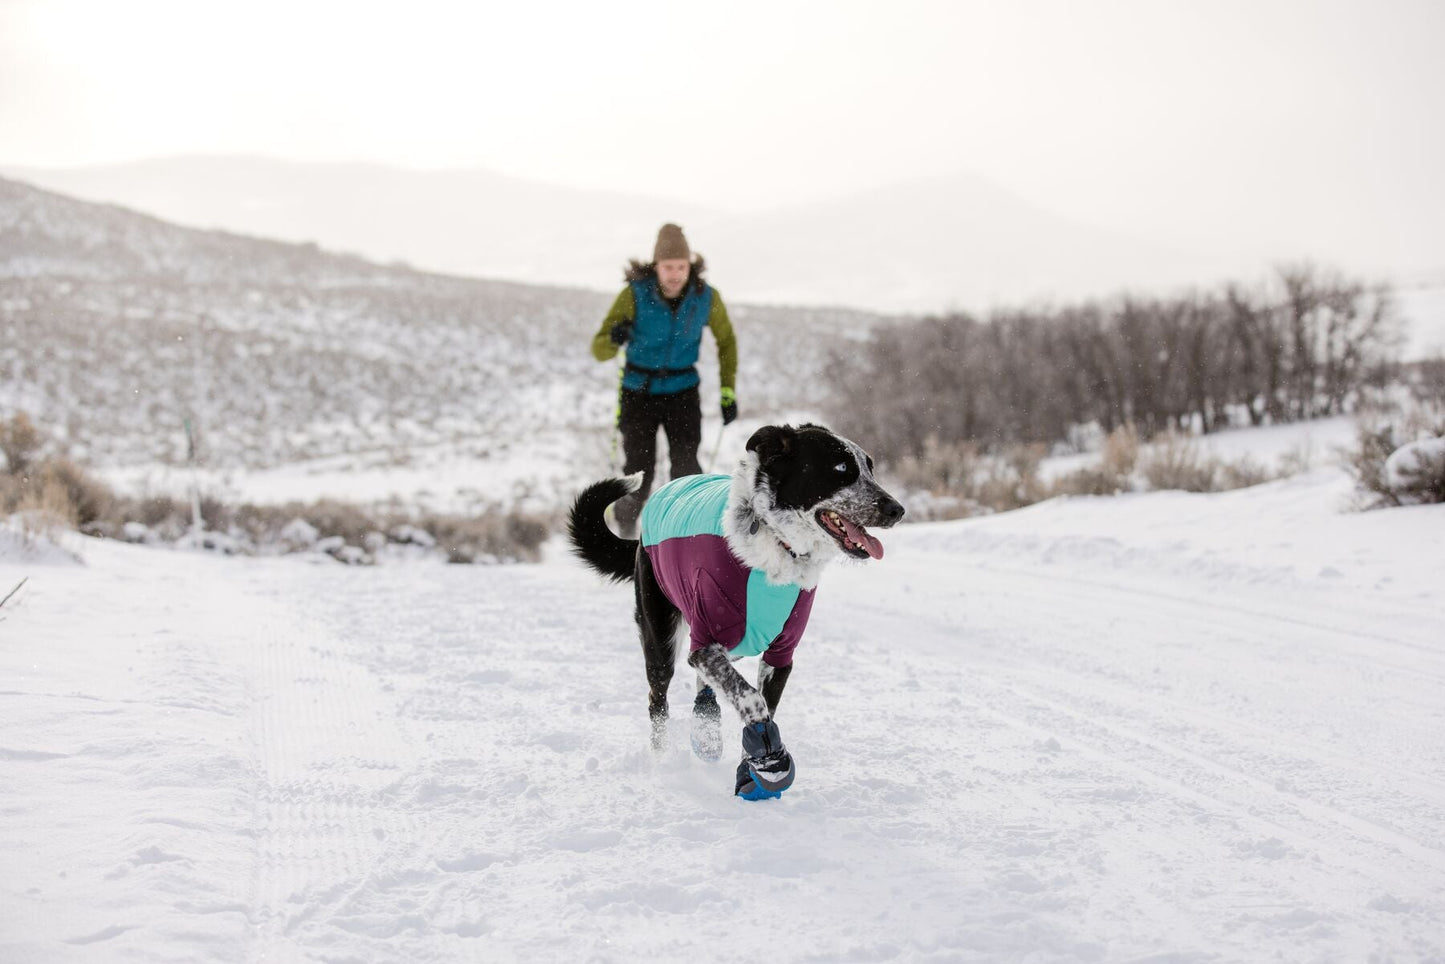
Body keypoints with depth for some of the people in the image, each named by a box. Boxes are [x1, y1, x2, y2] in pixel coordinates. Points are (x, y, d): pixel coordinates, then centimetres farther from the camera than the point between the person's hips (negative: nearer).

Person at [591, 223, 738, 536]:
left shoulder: (706, 298, -13)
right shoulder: (636, 295, -19)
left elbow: (726, 341, 6)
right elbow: (599, 350, -19)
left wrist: (728, 391, 1)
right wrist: (614, 339, -42)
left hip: (682, 391, 1)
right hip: (639, 391, -1)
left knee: (686, 466, -18)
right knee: (639, 472, -3)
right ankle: (625, 529, 24)